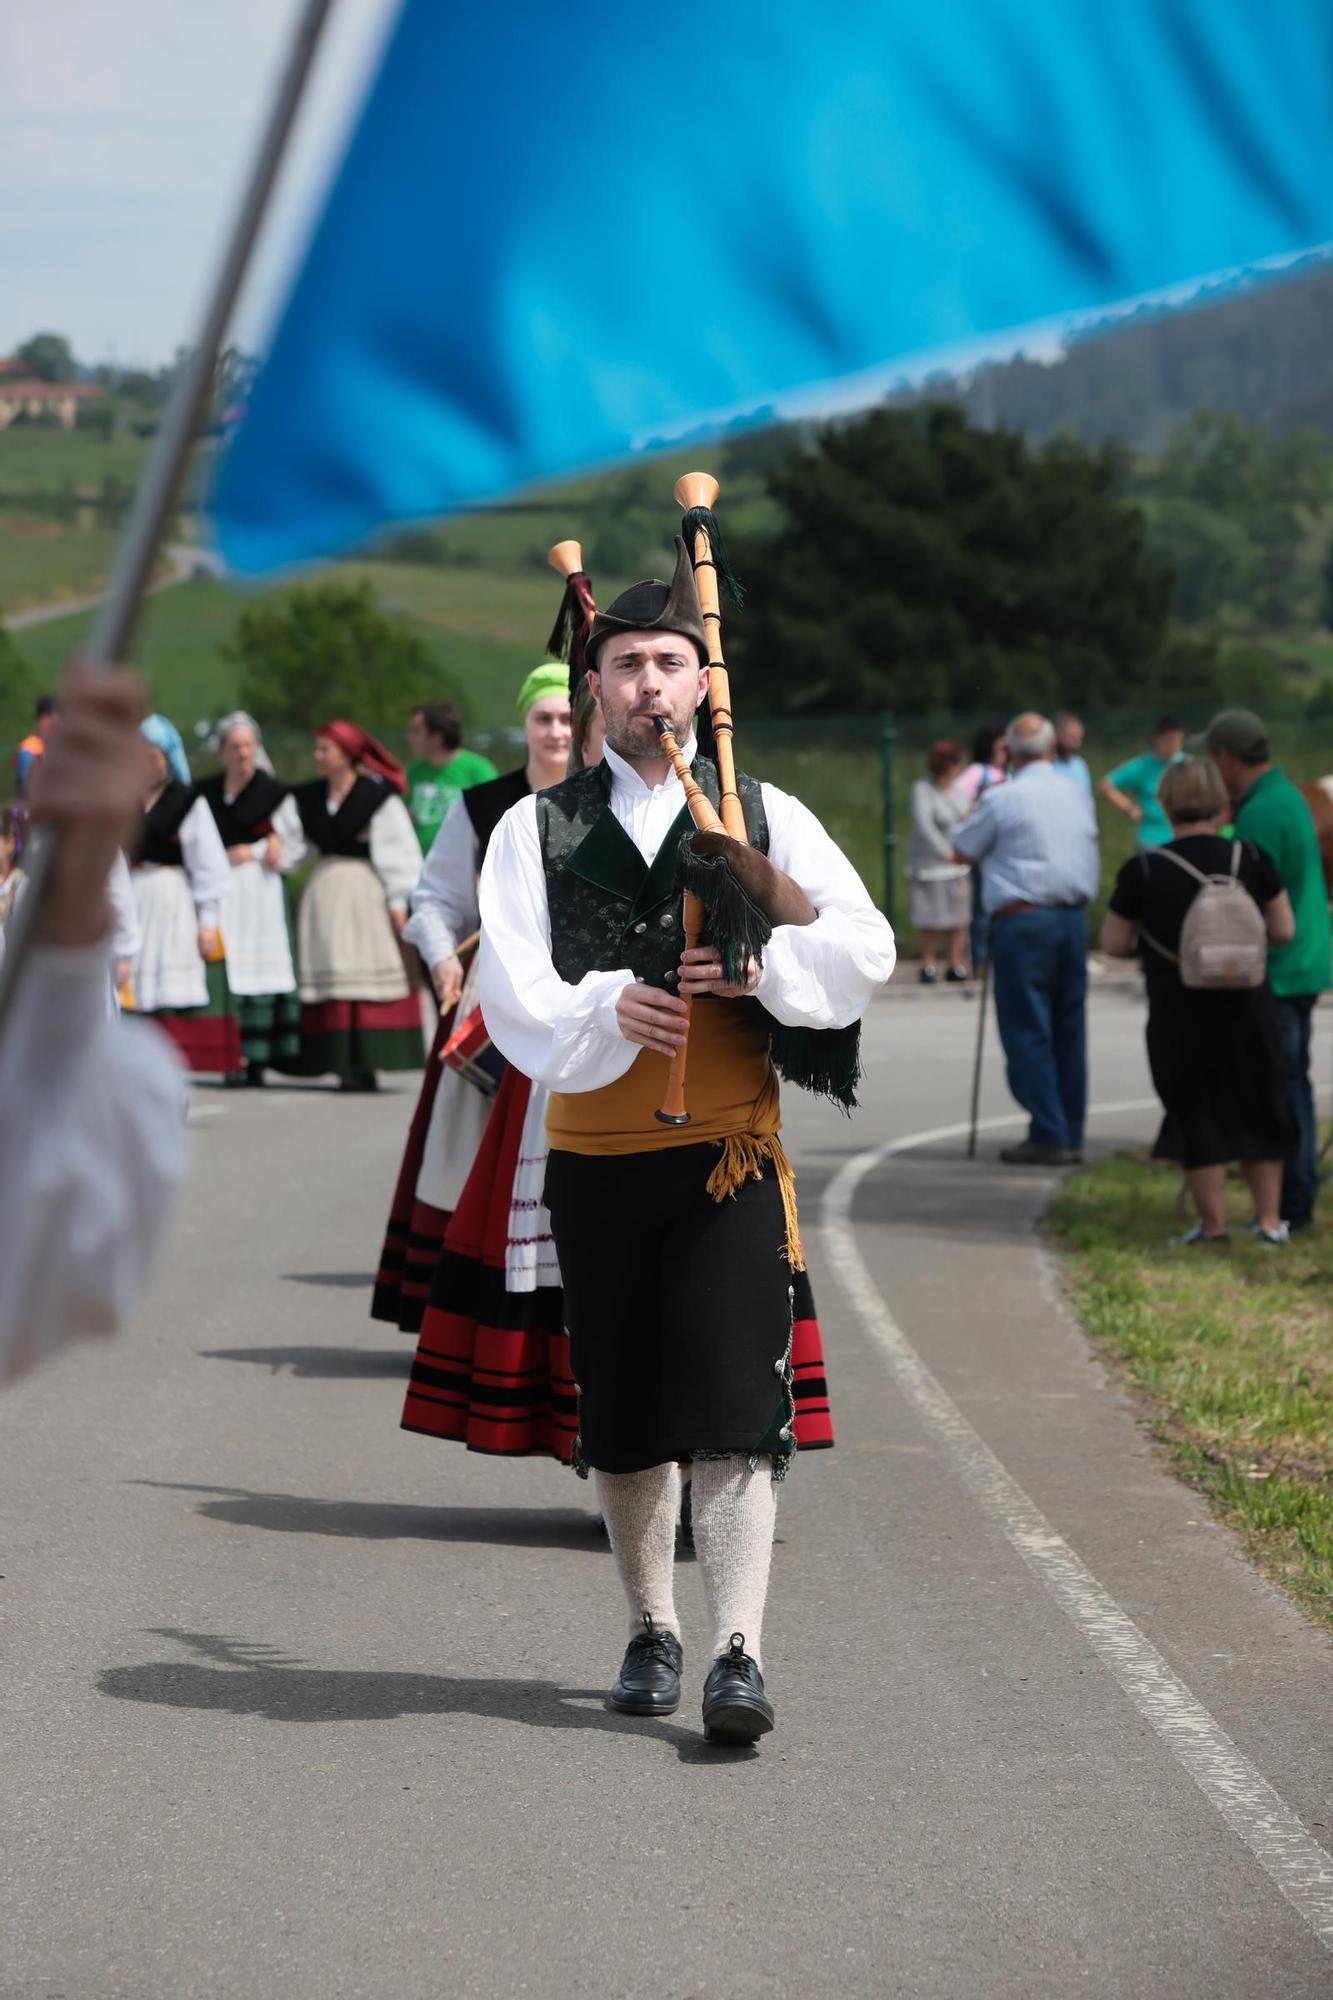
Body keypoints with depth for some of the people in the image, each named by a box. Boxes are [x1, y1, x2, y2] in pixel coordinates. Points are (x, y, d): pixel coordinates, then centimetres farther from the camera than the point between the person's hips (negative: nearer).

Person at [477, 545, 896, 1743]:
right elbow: (513, 985, -6)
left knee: (735, 1410, -12)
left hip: (730, 1158, -1)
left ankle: (737, 1650, -15)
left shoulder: (767, 818, 6)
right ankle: (652, 1632, 27)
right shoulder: (538, 829, 6)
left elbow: (866, 947, -2)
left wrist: (764, 961, -20)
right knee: (622, 1412, 11)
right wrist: (605, 1011, -25)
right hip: (596, 1159, 2)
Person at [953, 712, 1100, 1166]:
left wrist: (974, 809, 24)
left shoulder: (1002, 799, -5)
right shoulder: (1077, 796, 11)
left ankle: (1048, 1136, -8)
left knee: (1027, 1030, -3)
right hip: (1073, 918, 6)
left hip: (1023, 920, -6)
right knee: (1069, 1030, 11)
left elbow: (963, 850, 8)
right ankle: (1071, 1134, 13)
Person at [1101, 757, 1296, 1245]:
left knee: (1196, 1115, 10)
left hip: (1180, 1017, -2)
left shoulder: (1144, 870, -12)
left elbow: (1114, 944, -6)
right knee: (1256, 1108, 17)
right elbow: (1283, 931, -1)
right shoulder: (1251, 859, -6)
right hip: (1248, 1008, 2)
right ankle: (1270, 1219, 20)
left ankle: (1213, 1223, 15)